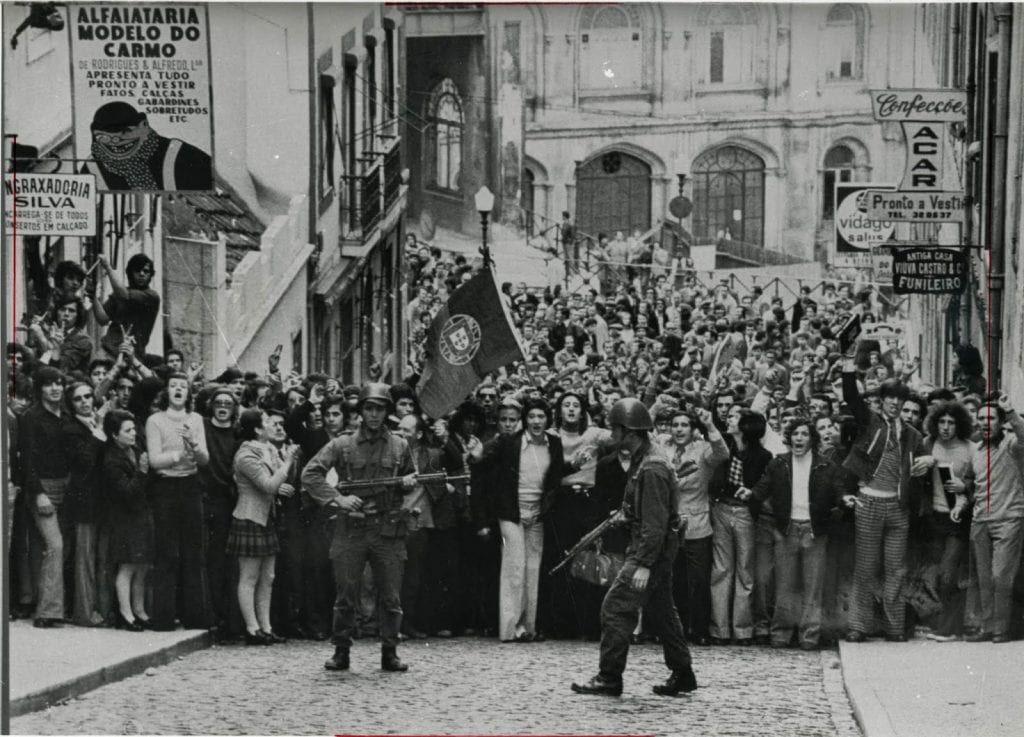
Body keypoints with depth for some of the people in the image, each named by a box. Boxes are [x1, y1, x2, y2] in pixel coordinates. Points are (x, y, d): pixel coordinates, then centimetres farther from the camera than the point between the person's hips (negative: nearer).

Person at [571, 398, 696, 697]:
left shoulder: (651, 469, -20)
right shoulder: (641, 460, 12)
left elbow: (655, 523, -24)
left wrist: (644, 565, -25)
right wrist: (626, 513, 11)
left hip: (652, 550, -10)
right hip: (655, 549, 10)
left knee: (616, 608, -8)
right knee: (660, 611, 15)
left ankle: (609, 678, -4)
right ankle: (683, 675, 22)